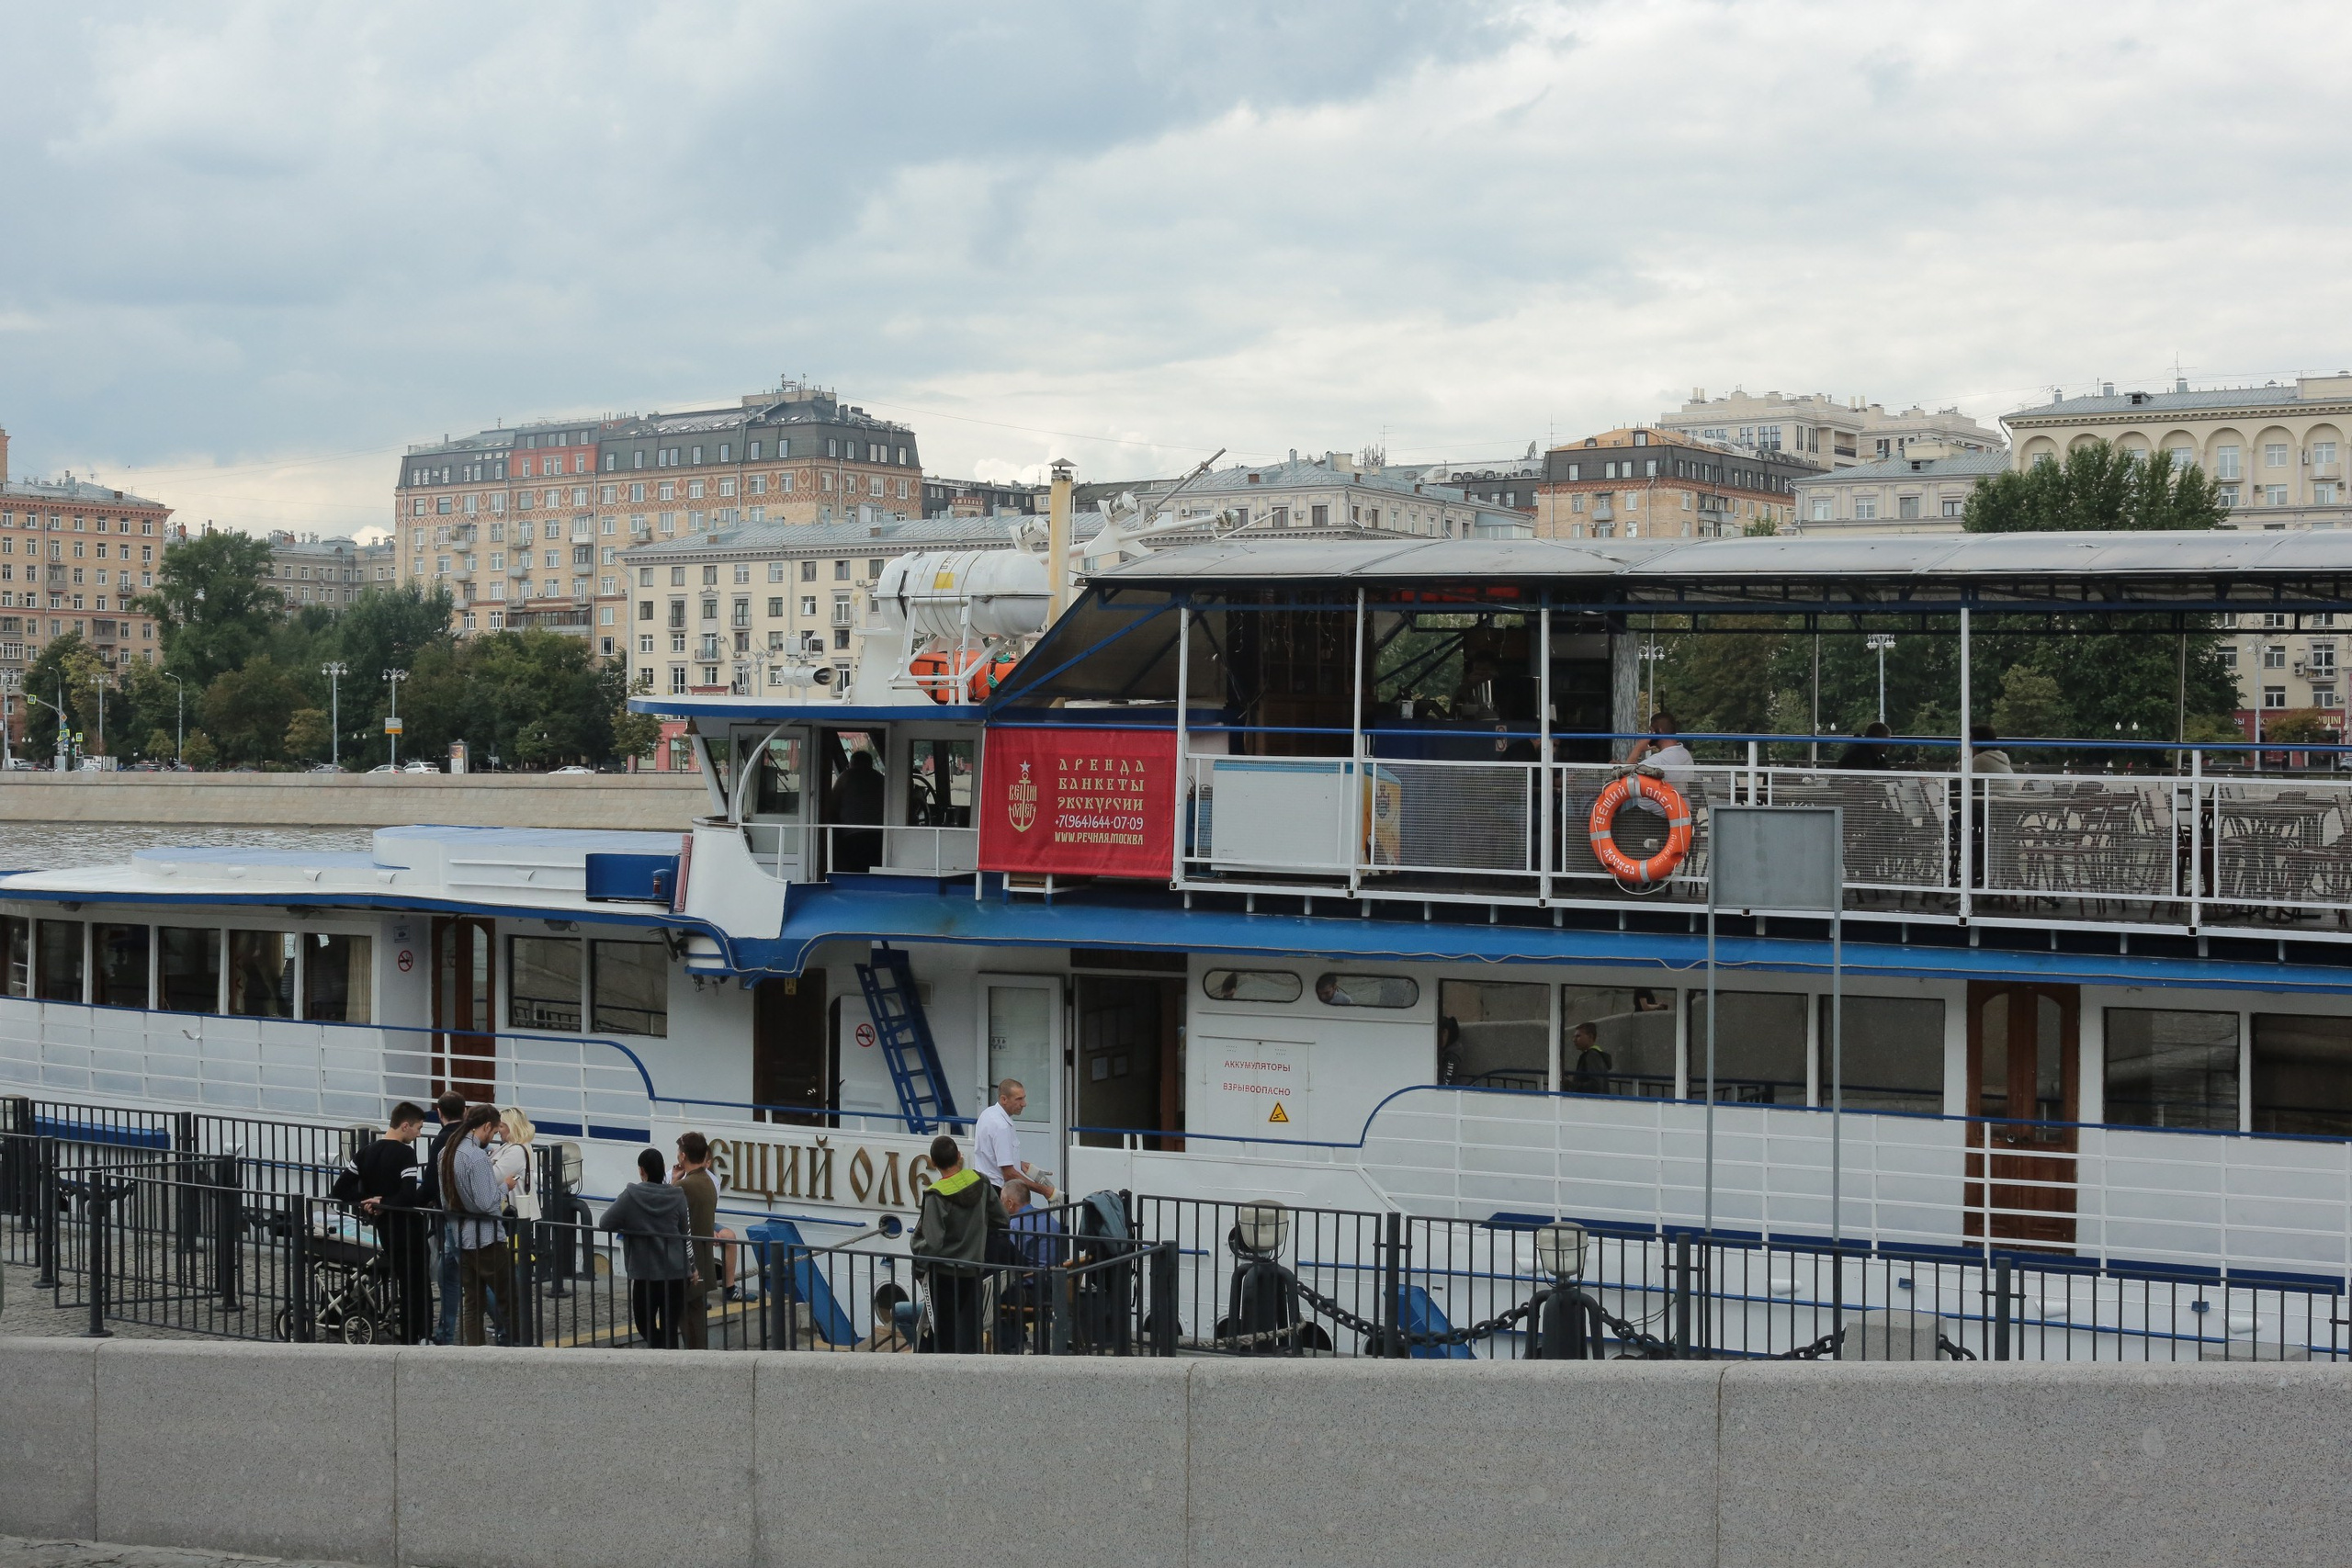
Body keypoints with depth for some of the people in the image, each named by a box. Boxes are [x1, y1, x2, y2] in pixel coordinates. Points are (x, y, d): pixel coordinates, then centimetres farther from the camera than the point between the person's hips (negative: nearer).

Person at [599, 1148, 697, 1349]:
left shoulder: (631, 1196, -10)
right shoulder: (677, 1197, -1)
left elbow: (604, 1224, -6)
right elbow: (686, 1235, 5)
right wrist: (691, 1268, 17)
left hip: (645, 1274, -3)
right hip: (676, 1274, 3)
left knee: (646, 1326, 14)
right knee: (670, 1330, 9)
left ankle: (658, 1347, -13)